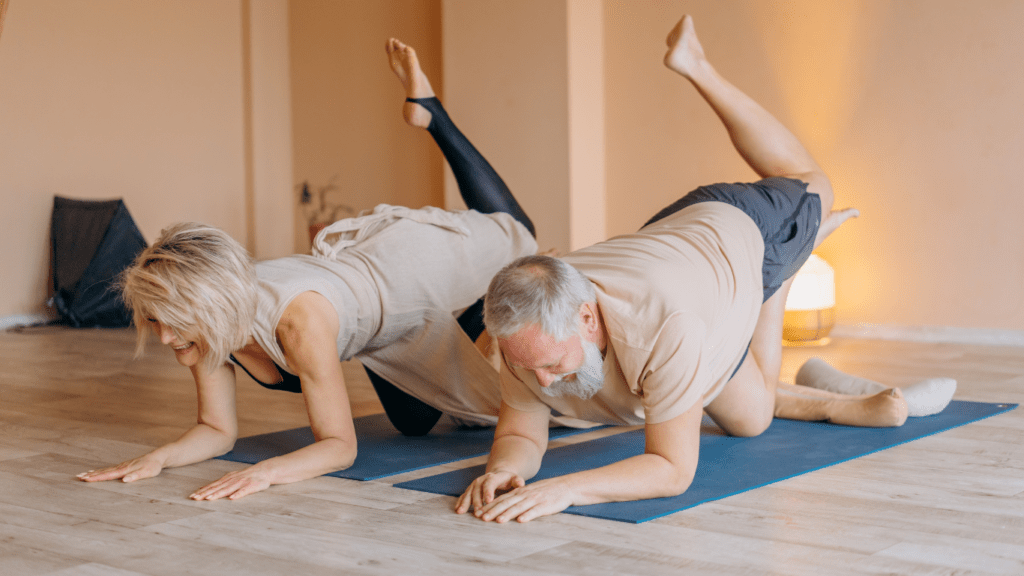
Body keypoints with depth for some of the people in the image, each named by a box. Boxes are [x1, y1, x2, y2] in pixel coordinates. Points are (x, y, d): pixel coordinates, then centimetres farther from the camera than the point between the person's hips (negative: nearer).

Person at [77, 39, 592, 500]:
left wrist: (267, 471, -57)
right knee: (415, 423, 30)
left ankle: (429, 112, 39)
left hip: (410, 261, -4)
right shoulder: (204, 325, -30)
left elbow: (340, 445, -39)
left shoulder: (299, 320, -48)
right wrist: (159, 457, -37)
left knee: (511, 233, 29)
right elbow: (217, 429, -17)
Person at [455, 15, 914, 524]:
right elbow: (520, 434, -24)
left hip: (737, 230, -3)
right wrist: (502, 468, -50)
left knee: (808, 188, 32)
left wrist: (565, 488, -62)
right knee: (749, 419, 20)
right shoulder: (528, 330, -36)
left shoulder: (664, 328, -53)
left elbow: (672, 469, -46)